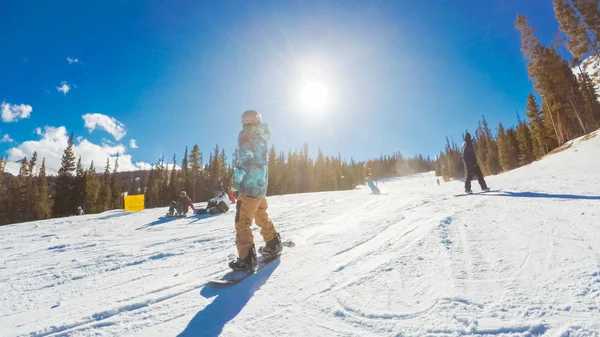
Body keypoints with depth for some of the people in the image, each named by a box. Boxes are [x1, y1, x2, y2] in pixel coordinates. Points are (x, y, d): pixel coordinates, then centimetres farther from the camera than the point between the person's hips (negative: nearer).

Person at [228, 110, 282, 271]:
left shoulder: (245, 134, -3)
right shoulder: (262, 138, 19)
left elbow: (246, 155, -20)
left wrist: (239, 171, -28)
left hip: (250, 185, -8)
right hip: (262, 185, 9)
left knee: (242, 222, -7)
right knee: (262, 217, 24)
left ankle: (246, 259, -9)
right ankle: (273, 244, 35)